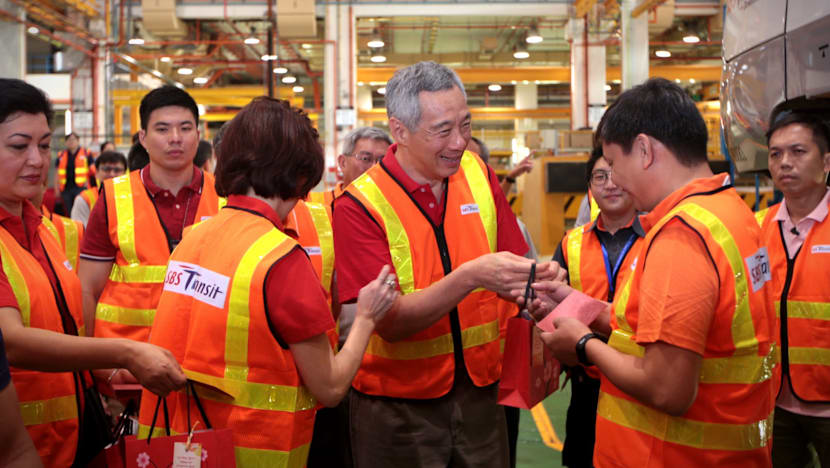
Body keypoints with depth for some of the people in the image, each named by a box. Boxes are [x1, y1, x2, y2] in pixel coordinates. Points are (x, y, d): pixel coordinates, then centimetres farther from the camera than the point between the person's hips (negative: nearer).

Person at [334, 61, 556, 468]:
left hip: (479, 389, 4)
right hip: (398, 406, -3)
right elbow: (389, 322, -20)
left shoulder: (479, 175, -2)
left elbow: (510, 266, 4)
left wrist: (532, 285, -19)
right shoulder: (359, 205, -15)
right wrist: (470, 276, -31)